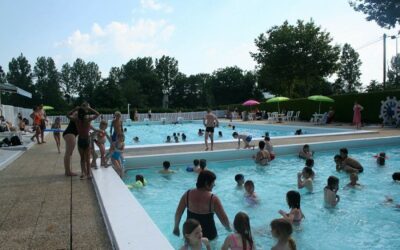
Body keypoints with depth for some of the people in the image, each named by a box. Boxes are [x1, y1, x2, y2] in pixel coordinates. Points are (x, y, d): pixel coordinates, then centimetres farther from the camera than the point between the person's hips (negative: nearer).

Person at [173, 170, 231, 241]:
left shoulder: (187, 194, -9)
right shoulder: (213, 199, -20)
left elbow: (178, 213, 0)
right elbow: (224, 219, -16)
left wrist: (176, 227, 16)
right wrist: (229, 229, 4)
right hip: (208, 235, -3)